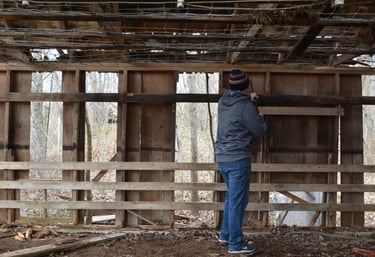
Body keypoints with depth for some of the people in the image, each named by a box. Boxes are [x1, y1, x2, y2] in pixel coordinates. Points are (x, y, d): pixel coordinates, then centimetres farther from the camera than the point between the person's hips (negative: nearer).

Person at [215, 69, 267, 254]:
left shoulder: (223, 101, 6)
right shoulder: (246, 106, -17)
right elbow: (259, 131, -8)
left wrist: (248, 98, 18)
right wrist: (260, 116, 11)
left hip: (223, 158, 8)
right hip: (238, 159, -8)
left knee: (232, 196, 22)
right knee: (238, 201, -2)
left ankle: (225, 234, 30)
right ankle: (235, 244, 3)